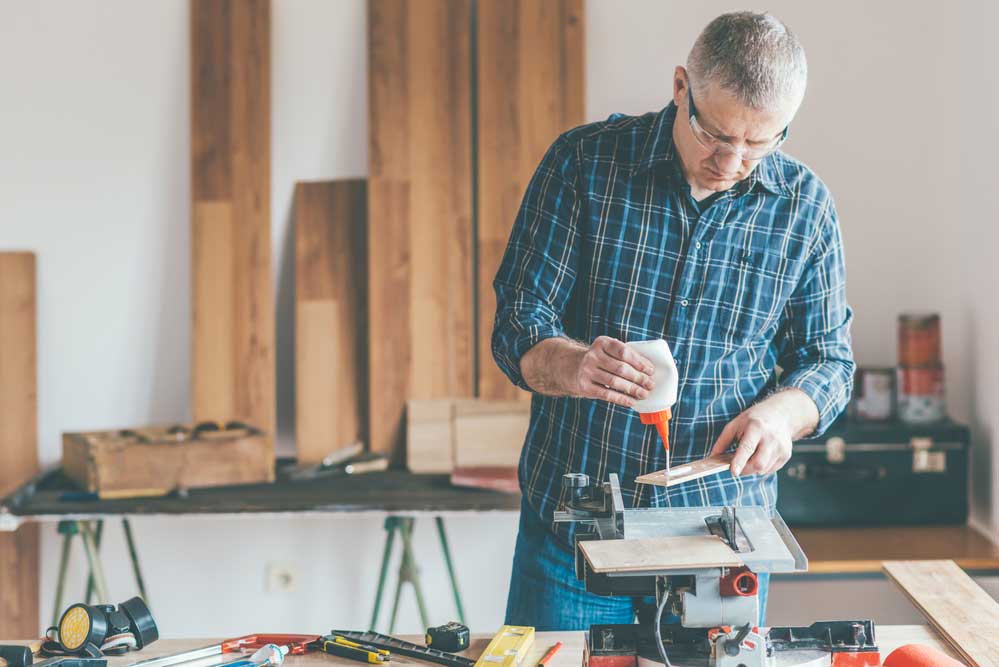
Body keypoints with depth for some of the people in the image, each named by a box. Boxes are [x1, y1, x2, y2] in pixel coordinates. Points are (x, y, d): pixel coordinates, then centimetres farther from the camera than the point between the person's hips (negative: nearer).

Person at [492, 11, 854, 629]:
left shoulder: (804, 203, -1)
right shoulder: (583, 162, -7)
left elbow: (828, 358, 5)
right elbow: (519, 322, -7)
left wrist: (782, 411, -17)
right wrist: (573, 365, -29)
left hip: (723, 530, 1)